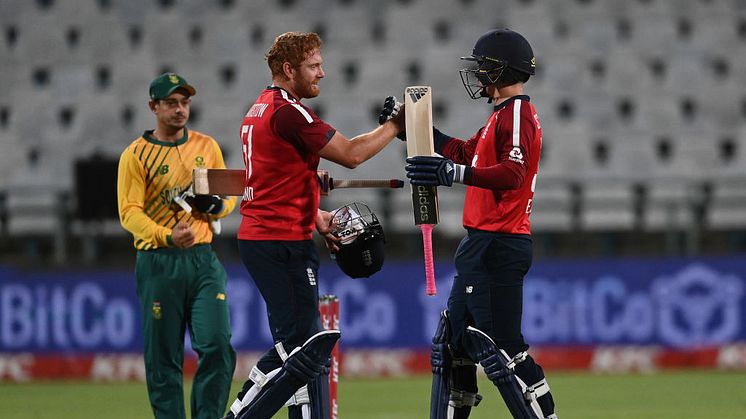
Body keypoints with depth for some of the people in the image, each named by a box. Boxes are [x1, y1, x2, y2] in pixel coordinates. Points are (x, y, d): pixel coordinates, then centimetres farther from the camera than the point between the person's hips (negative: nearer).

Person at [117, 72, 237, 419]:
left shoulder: (206, 146, 13)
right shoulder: (136, 154, 0)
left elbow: (228, 194, 20)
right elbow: (129, 212, -9)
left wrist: (217, 205, -6)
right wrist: (167, 237, -26)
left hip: (203, 260, 3)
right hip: (158, 263, -3)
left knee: (217, 346, -10)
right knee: (163, 358, 0)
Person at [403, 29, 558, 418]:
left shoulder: (518, 113, -13)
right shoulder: (502, 115, 18)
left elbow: (512, 173, -29)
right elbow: (466, 153, 32)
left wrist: (454, 173, -40)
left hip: (497, 249, -11)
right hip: (482, 245, 11)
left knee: (502, 347, -14)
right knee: (454, 341, 16)